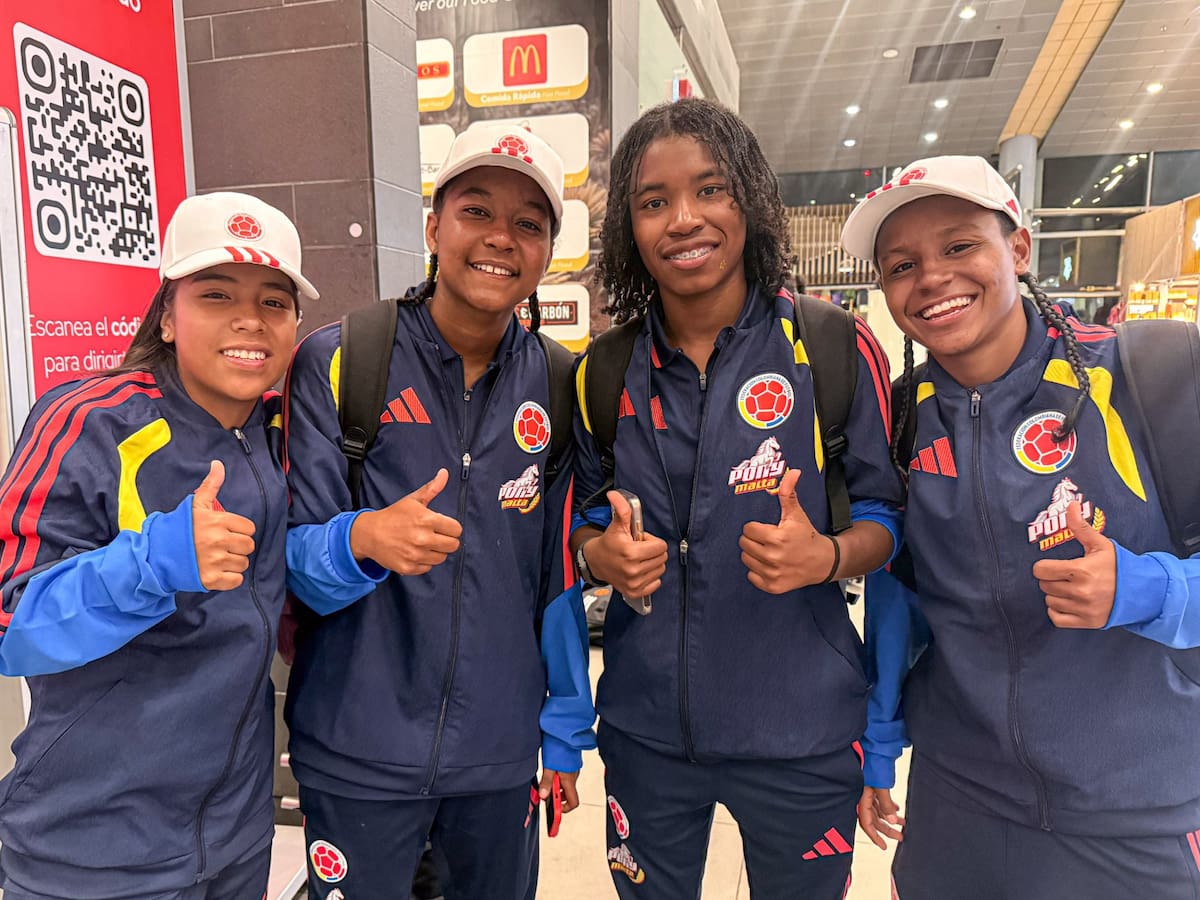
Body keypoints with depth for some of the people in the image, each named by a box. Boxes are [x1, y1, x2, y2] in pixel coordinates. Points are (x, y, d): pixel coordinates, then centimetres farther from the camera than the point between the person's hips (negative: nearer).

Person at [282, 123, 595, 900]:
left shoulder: (558, 387, -2)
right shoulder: (336, 363, -10)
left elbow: (559, 575, 4)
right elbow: (294, 557, -9)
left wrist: (565, 737, 6)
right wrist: (362, 540, -31)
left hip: (501, 755, 3)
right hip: (356, 756, -2)